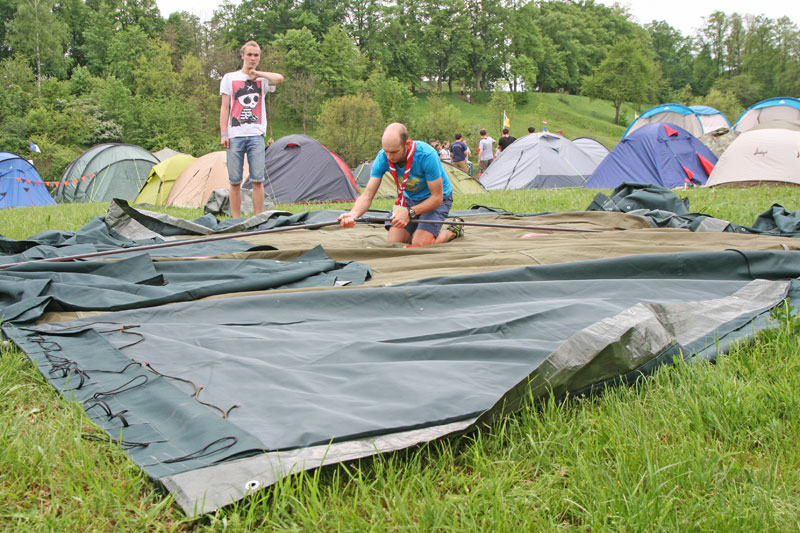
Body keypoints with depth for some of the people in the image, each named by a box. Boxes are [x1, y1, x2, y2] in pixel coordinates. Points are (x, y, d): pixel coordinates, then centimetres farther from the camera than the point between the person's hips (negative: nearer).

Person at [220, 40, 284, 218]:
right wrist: (223, 134, 0)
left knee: (257, 180, -5)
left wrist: (257, 73, 0)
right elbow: (224, 108, 9)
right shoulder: (230, 78, 13)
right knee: (235, 181, 1)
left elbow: (279, 78, -12)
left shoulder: (263, 79, 11)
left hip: (256, 135, 0)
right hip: (235, 135, 0)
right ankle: (235, 220, 7)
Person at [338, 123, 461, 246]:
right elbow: (367, 196, -20)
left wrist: (409, 213, -40)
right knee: (393, 242, -6)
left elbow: (437, 197, -28)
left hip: (436, 199, -5)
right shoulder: (383, 157, -22)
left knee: (421, 244, -21)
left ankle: (452, 231, 9)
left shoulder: (427, 155, -35)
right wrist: (353, 214, -42)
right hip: (409, 198, 5)